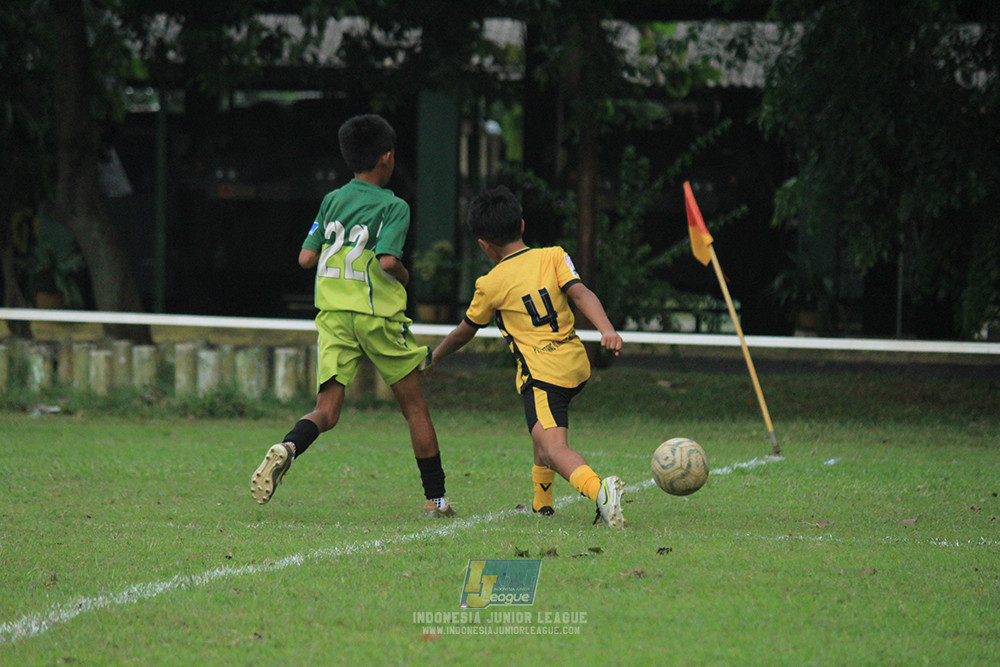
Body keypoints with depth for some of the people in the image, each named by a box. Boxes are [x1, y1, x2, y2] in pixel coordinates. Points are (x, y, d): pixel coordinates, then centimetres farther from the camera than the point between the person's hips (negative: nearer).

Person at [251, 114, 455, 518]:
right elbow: (387, 260, -20)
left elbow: (306, 258, 8)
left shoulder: (332, 201, 9)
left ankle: (287, 449, -33)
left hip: (333, 315, 4)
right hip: (379, 317, -4)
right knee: (415, 407, 11)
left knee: (326, 412, -1)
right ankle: (436, 499, 15)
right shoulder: (393, 207, -7)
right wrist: (405, 276, 0)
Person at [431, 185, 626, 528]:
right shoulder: (553, 256, 6)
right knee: (546, 427, 34)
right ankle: (542, 502, 42)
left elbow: (464, 332, 13)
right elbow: (580, 293, -10)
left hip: (540, 374, -6)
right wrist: (607, 330, -21)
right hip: (577, 364, 6)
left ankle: (599, 489, -49)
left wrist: (434, 357, 31)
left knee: (554, 449, -20)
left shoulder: (491, 284, 0)